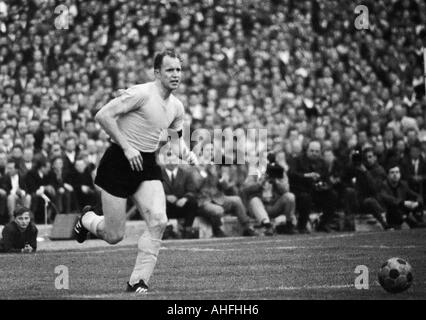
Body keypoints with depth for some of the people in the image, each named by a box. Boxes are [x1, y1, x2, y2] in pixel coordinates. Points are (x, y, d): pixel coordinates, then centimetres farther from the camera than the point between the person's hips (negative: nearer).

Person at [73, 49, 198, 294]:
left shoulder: (177, 107, 8)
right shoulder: (141, 94, -17)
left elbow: (176, 138, 24)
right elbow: (103, 116, -20)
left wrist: (186, 153, 2)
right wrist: (127, 147, -21)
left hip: (148, 165, 6)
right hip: (120, 163, -6)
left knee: (158, 221, -16)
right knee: (114, 235, -1)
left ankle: (139, 281, -6)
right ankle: (88, 219, 35)